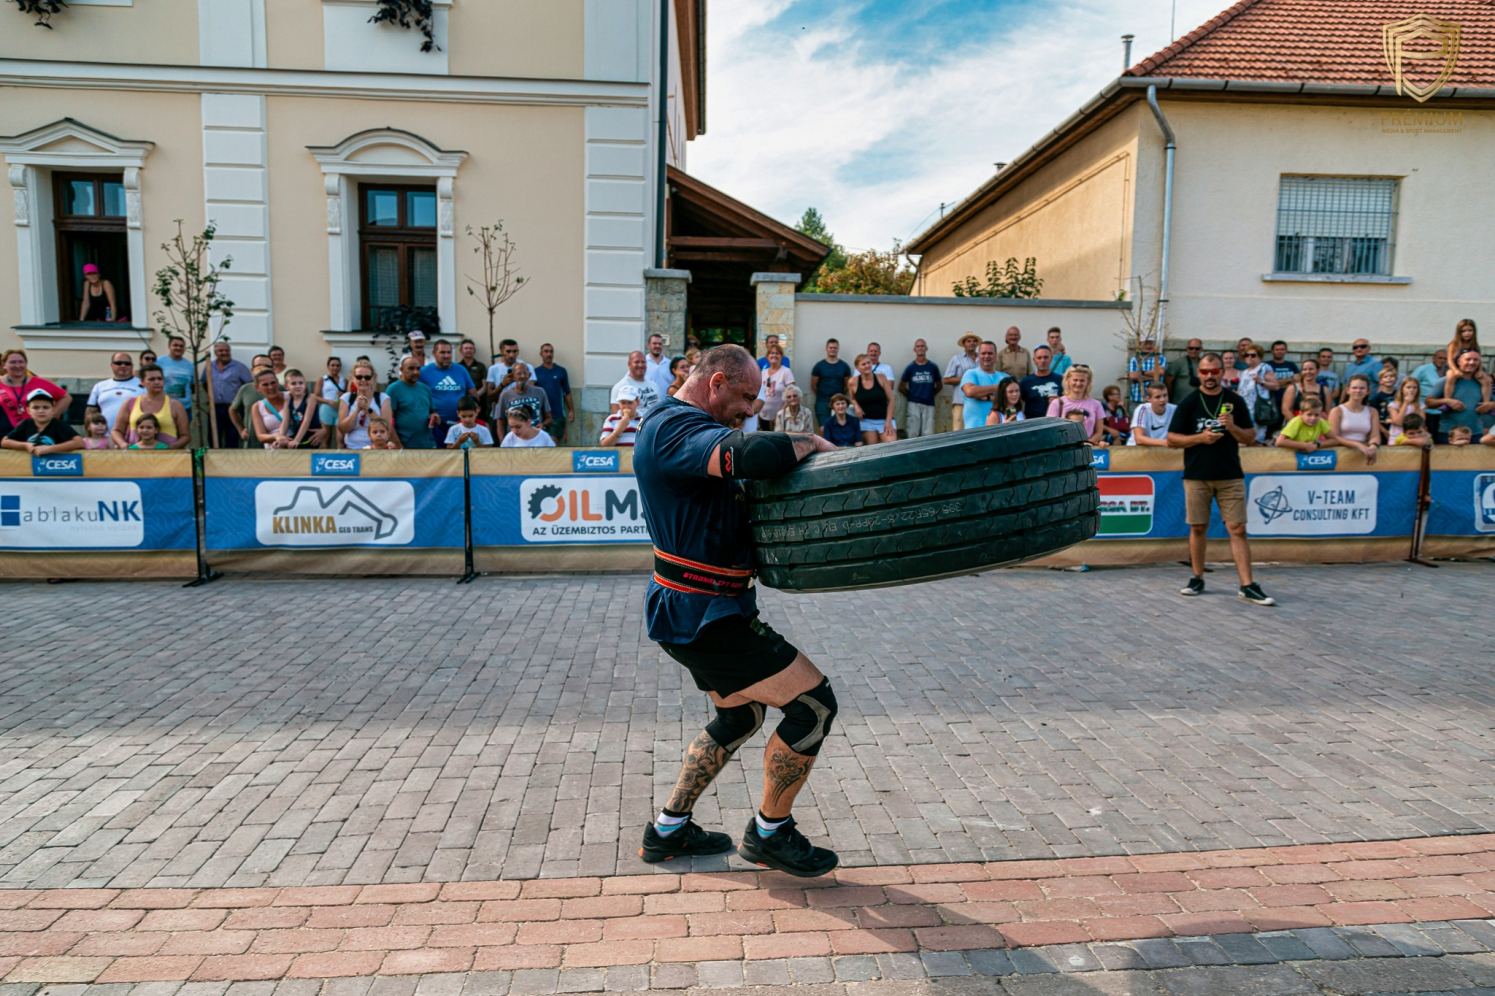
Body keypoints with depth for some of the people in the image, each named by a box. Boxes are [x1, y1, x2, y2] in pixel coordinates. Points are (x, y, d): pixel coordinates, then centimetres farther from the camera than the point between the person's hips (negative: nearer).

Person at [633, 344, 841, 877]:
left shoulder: (673, 425, 17)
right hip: (703, 614, -11)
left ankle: (667, 831, 34)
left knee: (739, 715, 25)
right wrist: (811, 444, -18)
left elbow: (740, 488, 16)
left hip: (694, 610, 11)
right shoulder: (675, 429, -18)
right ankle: (769, 832, 13)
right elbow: (748, 454, -36)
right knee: (814, 702, -5)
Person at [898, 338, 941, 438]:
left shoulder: (933, 367, 6)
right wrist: (910, 396, 6)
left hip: (929, 404, 1)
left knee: (928, 435, -1)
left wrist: (931, 395, 7)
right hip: (914, 404, -1)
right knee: (913, 434, -1)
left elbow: (939, 385, 16)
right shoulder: (910, 368, 4)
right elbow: (901, 387, 10)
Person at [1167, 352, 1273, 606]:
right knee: (1198, 528, 7)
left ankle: (1247, 586, -3)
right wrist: (1200, 437, -14)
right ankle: (1197, 578, 20)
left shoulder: (1235, 401, 6)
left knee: (1238, 529, -3)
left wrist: (1232, 427, -12)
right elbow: (1172, 439, 1)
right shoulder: (1188, 403, 3)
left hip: (1230, 476, 0)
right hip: (1196, 476, 0)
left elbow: (1250, 437, 8)